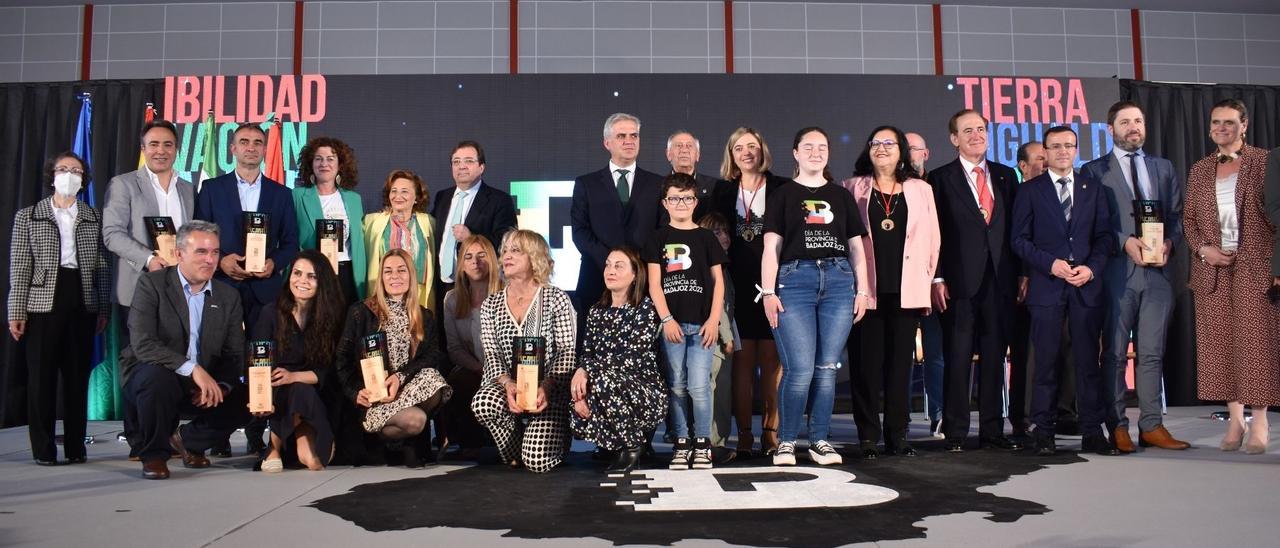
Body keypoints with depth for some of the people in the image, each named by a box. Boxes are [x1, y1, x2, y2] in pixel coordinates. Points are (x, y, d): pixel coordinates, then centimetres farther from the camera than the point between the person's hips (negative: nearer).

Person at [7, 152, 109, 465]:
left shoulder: (94, 218, 11)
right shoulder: (28, 216, 6)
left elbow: (102, 266, 10)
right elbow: (20, 268, 2)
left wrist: (103, 308, 5)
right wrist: (16, 312, -4)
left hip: (83, 304, 2)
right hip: (43, 303, -1)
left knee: (78, 377, 4)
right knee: (42, 377, 0)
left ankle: (75, 447, 12)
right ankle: (43, 449, 8)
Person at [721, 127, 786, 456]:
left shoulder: (782, 189, 4)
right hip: (738, 289, 2)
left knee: (771, 362, -1)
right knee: (742, 362, 1)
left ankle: (770, 434, 6)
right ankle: (744, 436, 5)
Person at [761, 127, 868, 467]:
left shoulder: (842, 196, 18)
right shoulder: (783, 195, 10)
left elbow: (857, 247, 16)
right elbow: (771, 247, 3)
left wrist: (863, 289, 7)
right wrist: (768, 292, -5)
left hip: (838, 280, 3)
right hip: (795, 280, -3)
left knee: (828, 368, 2)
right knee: (800, 369, -11)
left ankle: (819, 440, 13)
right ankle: (786, 440, 4)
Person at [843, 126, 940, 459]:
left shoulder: (920, 190, 13)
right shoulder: (853, 189, 9)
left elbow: (932, 239, 11)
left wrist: (928, 283, 6)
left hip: (906, 290, 2)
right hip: (866, 289, -1)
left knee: (900, 360, 4)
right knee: (867, 362, -2)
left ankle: (897, 434, 11)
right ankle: (868, 436, 5)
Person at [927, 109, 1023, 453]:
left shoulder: (1005, 176, 14)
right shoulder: (941, 179, 4)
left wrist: (1020, 273, 6)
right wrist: (937, 279, -8)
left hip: (999, 280, 4)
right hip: (960, 282, -3)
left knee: (994, 357, 7)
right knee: (958, 358, 0)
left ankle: (992, 431, 15)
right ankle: (955, 434, 7)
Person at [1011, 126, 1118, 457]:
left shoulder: (1093, 189, 14)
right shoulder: (1030, 191, 6)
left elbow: (1104, 236, 10)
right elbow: (1020, 240, 1)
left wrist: (1091, 268, -6)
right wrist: (1051, 264, -11)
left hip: (1087, 285, 2)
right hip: (1046, 287, -2)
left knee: (1088, 360, 3)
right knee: (1047, 361, 1)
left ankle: (1092, 432, 9)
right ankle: (1044, 432, 7)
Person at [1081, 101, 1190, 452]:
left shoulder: (1164, 168, 18)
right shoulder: (1094, 171, 5)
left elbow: (1177, 215, 16)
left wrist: (1170, 242, -3)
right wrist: (1125, 242, -14)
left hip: (1157, 271, 4)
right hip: (1116, 271, -3)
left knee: (1152, 353, 5)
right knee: (1114, 353, -1)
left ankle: (1151, 426, 10)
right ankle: (1117, 427, 5)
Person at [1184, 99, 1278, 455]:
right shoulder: (1199, 171, 14)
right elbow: (1188, 219, 15)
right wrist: (1202, 249, -4)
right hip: (1213, 270, 4)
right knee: (1220, 344, 4)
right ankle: (1234, 420, 13)